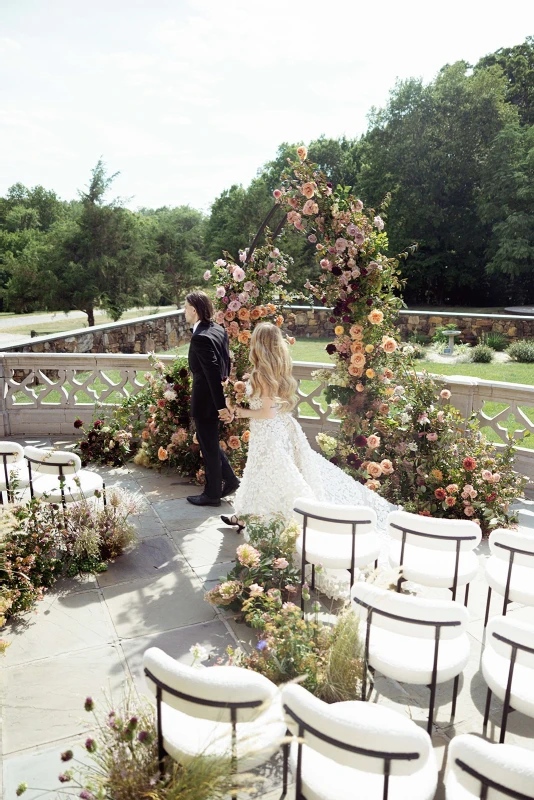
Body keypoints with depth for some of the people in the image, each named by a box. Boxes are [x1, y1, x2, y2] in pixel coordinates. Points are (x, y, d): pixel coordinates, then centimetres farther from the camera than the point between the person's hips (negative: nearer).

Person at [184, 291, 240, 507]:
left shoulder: (200, 338, -23)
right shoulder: (219, 330, 4)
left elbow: (213, 373, -26)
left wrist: (221, 406, -24)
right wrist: (221, 403, 17)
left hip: (205, 400, -9)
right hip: (215, 397, 9)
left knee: (209, 446, 6)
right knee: (208, 441, 23)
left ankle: (212, 494, 23)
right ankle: (229, 480, 28)